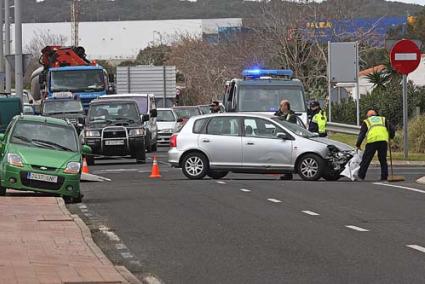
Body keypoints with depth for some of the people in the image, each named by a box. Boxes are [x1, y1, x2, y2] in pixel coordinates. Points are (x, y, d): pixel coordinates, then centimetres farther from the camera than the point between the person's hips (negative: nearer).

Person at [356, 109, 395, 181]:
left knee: (366, 160, 4)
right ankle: (384, 177, 8)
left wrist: (358, 144, 10)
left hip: (372, 141, -2)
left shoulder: (366, 121, 21)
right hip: (383, 140, 2)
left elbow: (362, 133, 9)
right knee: (383, 160, 12)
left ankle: (361, 176, 5)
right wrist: (391, 137, 35)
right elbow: (392, 129, 18)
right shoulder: (383, 119, 26)